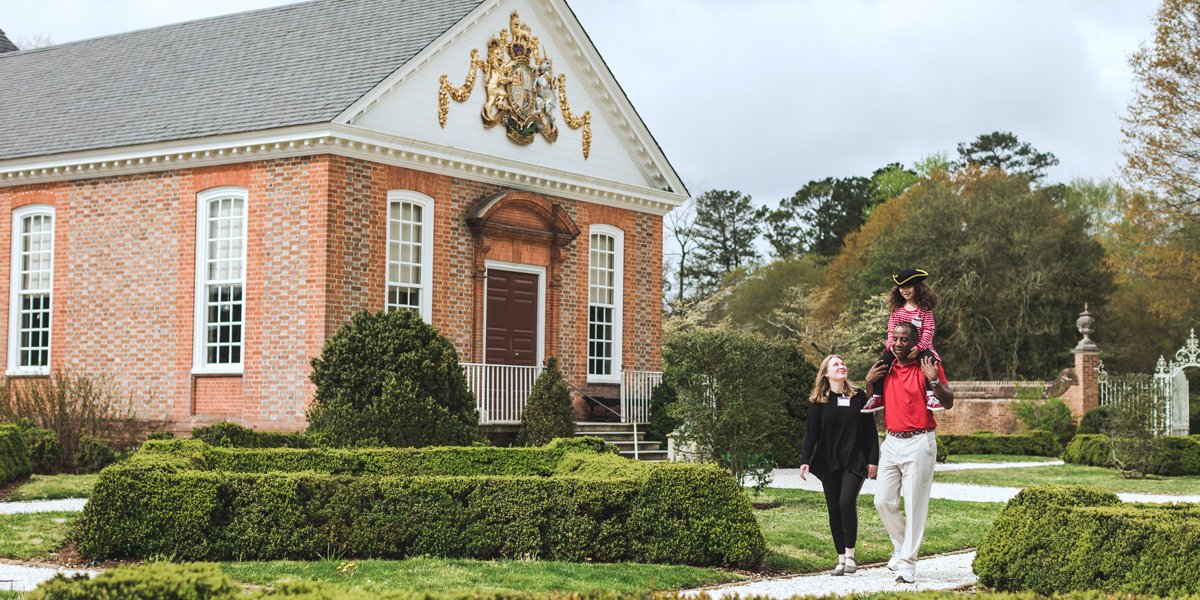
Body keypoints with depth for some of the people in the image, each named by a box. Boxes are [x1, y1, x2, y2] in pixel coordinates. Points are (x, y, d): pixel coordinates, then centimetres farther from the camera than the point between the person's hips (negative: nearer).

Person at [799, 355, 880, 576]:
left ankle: (850, 554, -5)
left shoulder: (859, 397, 3)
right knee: (834, 509, 4)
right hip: (829, 463, 2)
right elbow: (811, 433, 3)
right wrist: (805, 460, -7)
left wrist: (872, 459, -1)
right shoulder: (818, 402, 4)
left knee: (847, 502, -19)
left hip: (855, 462, -2)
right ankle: (841, 558, 13)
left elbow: (870, 430, 4)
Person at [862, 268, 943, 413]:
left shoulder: (924, 309, 1)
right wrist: (892, 344, -18)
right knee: (882, 361, -21)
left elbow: (929, 330, -8)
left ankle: (930, 396, -32)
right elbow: (891, 330, 4)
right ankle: (877, 397, -14)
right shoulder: (896, 309, 10)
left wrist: (918, 347, -25)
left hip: (920, 347, -3)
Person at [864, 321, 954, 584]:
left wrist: (934, 380, -21)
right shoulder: (886, 368, 11)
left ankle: (907, 563, 1)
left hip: (918, 443, -5)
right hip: (891, 442, 6)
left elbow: (949, 403, -7)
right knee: (883, 501, 5)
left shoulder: (929, 366, -4)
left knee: (914, 505, -4)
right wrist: (869, 382, 3)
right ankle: (901, 546, 26)